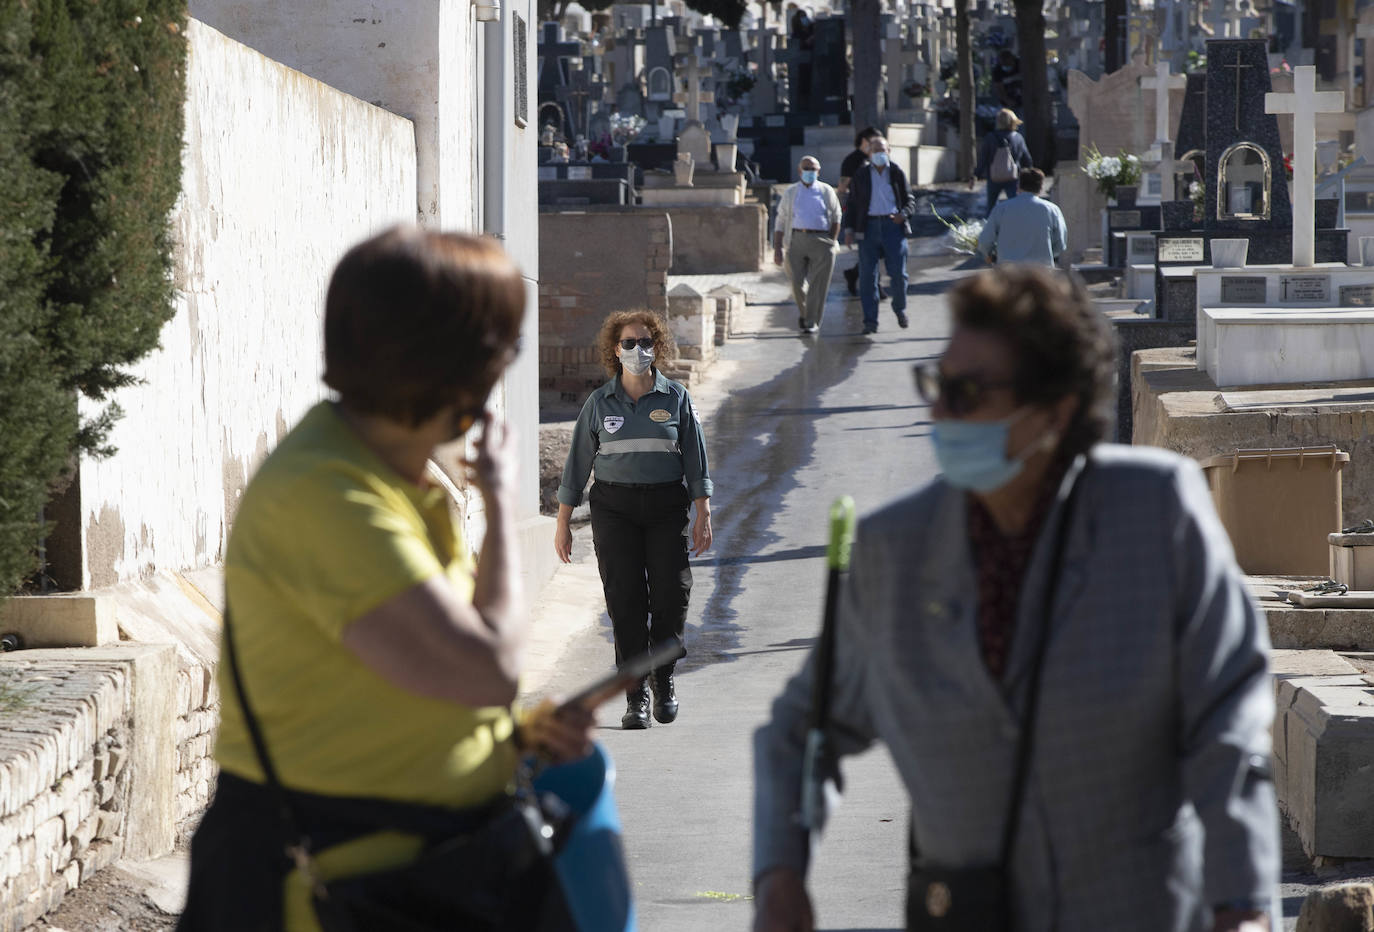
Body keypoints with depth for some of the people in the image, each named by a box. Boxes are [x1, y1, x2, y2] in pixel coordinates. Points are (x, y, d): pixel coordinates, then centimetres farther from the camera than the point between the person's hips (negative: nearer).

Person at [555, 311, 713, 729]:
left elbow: (696, 460, 7)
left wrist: (703, 514, -1)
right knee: (625, 600, -6)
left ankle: (664, 679, 15)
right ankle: (636, 696, 0)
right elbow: (577, 463, 8)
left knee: (671, 594, -7)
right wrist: (563, 522, 5)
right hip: (614, 505, 0)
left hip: (666, 506, 0)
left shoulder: (677, 398, 6)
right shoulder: (599, 403, 6)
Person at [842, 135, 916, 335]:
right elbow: (852, 204, 12)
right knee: (867, 275, -2)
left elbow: (910, 199, 10)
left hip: (893, 226, -1)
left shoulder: (897, 174, 8)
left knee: (898, 272, -4)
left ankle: (900, 309, 23)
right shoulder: (861, 176, 9)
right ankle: (870, 320, 2)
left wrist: (904, 214, -11)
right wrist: (849, 229, 2)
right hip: (869, 227, 1)